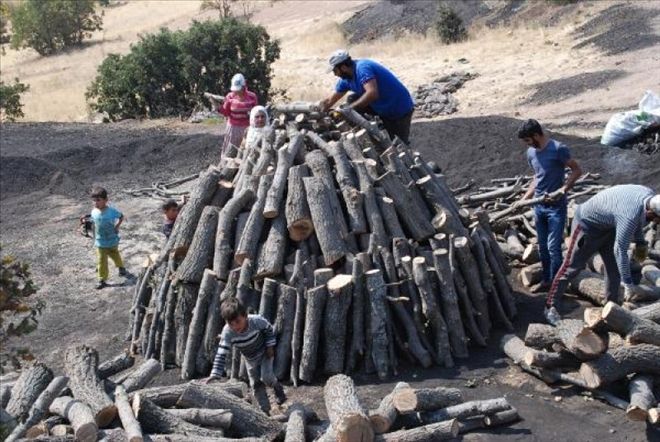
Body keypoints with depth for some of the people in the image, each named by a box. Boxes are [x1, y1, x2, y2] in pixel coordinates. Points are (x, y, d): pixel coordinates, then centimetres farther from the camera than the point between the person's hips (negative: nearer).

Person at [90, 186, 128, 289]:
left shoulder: (111, 211, -20)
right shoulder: (94, 212, -12)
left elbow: (121, 217, -2)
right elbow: (94, 225, 3)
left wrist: (117, 226, -11)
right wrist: (95, 238, 5)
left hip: (113, 240, -1)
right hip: (100, 242, 1)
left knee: (115, 255, 23)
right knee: (101, 260, 1)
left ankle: (121, 268, 50)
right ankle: (102, 280, 10)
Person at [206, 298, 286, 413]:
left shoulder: (257, 320, -36)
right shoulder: (227, 332, -34)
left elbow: (268, 329, -13)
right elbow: (221, 354, -34)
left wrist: (270, 346, -13)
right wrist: (215, 374, -40)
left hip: (265, 353, -2)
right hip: (250, 359, 3)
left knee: (266, 377, -16)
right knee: (255, 384, 6)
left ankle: (278, 387, 18)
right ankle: (265, 410, 21)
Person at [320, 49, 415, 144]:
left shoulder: (362, 68, -28)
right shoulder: (346, 79, 0)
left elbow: (372, 94, -41)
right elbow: (330, 101, 9)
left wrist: (348, 109, -36)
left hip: (401, 109, -8)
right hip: (382, 107, 8)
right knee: (352, 100, -1)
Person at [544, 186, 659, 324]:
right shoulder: (630, 216, -39)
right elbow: (620, 251, -32)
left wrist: (640, 242, 8)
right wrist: (628, 283, -25)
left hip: (607, 226, 8)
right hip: (587, 224, -8)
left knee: (614, 266, 7)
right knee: (572, 267, -4)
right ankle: (551, 306, 3)